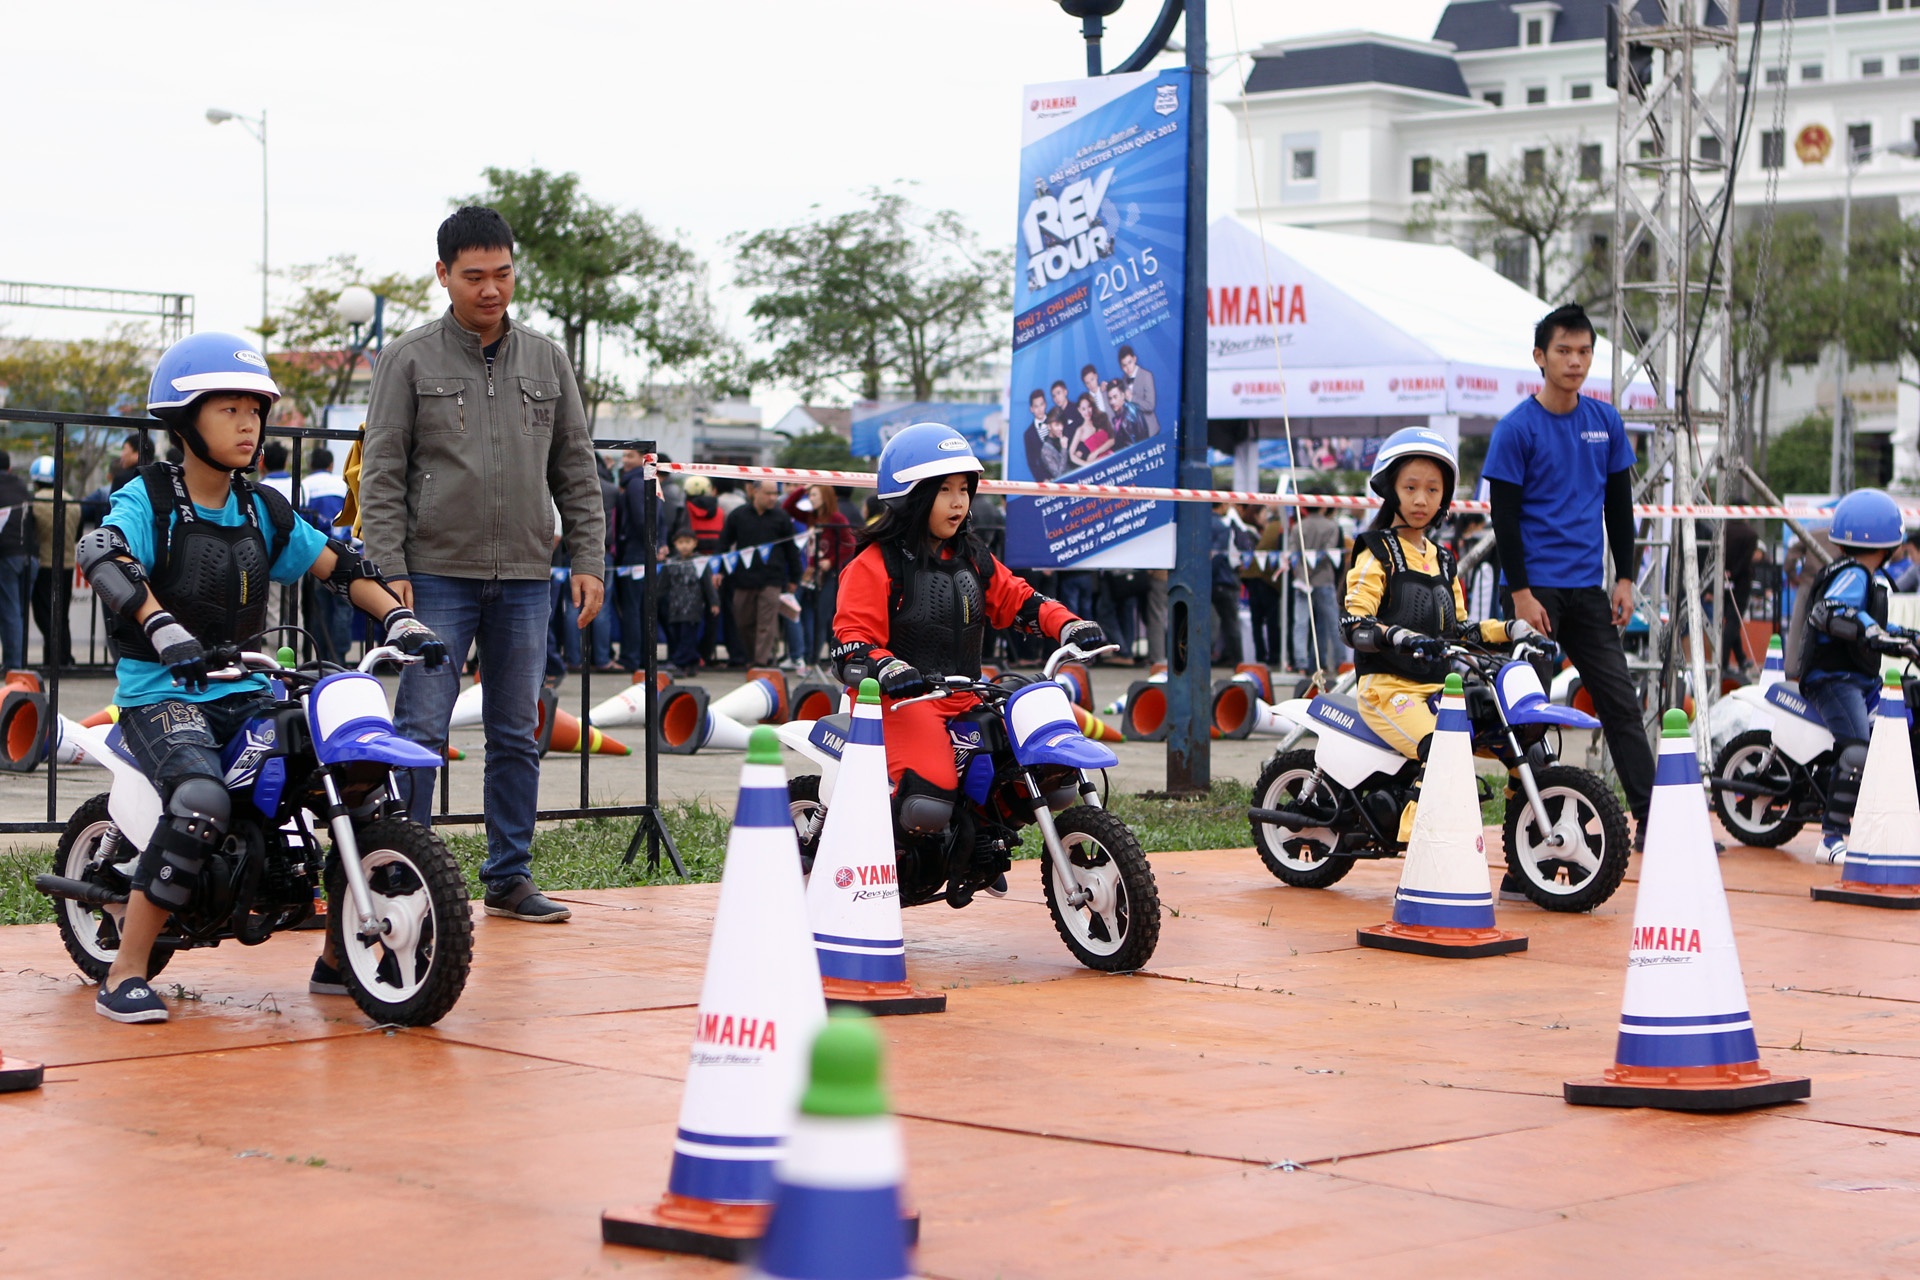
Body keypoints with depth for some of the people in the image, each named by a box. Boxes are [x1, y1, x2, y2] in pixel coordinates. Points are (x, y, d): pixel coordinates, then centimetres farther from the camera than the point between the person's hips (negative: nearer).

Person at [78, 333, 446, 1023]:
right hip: (160, 690, -6)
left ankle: (337, 959, 7)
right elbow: (104, 558, -25)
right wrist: (166, 632, -42)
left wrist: (401, 620, 1)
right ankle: (125, 976, -25)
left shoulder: (264, 510, 13)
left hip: (246, 690, 6)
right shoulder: (149, 498, -6)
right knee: (201, 803, -35)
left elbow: (337, 564, 17)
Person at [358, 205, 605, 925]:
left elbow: (575, 471, 14)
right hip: (438, 575, -3)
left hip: (525, 580, 3)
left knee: (517, 736, 7)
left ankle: (510, 878, 15)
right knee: (420, 732, -6)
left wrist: (588, 560, 6)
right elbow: (382, 473, -2)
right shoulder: (410, 360, 1)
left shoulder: (546, 362, 11)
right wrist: (388, 569, -10)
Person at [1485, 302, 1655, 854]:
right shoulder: (1517, 428, -6)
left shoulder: (1606, 422, 9)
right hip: (1538, 587, -5)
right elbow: (1504, 515, -8)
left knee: (1621, 702, 4)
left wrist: (1625, 578, 8)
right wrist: (1520, 593, -13)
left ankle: (1652, 818, 6)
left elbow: (1620, 505, 15)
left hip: (1589, 588, 5)